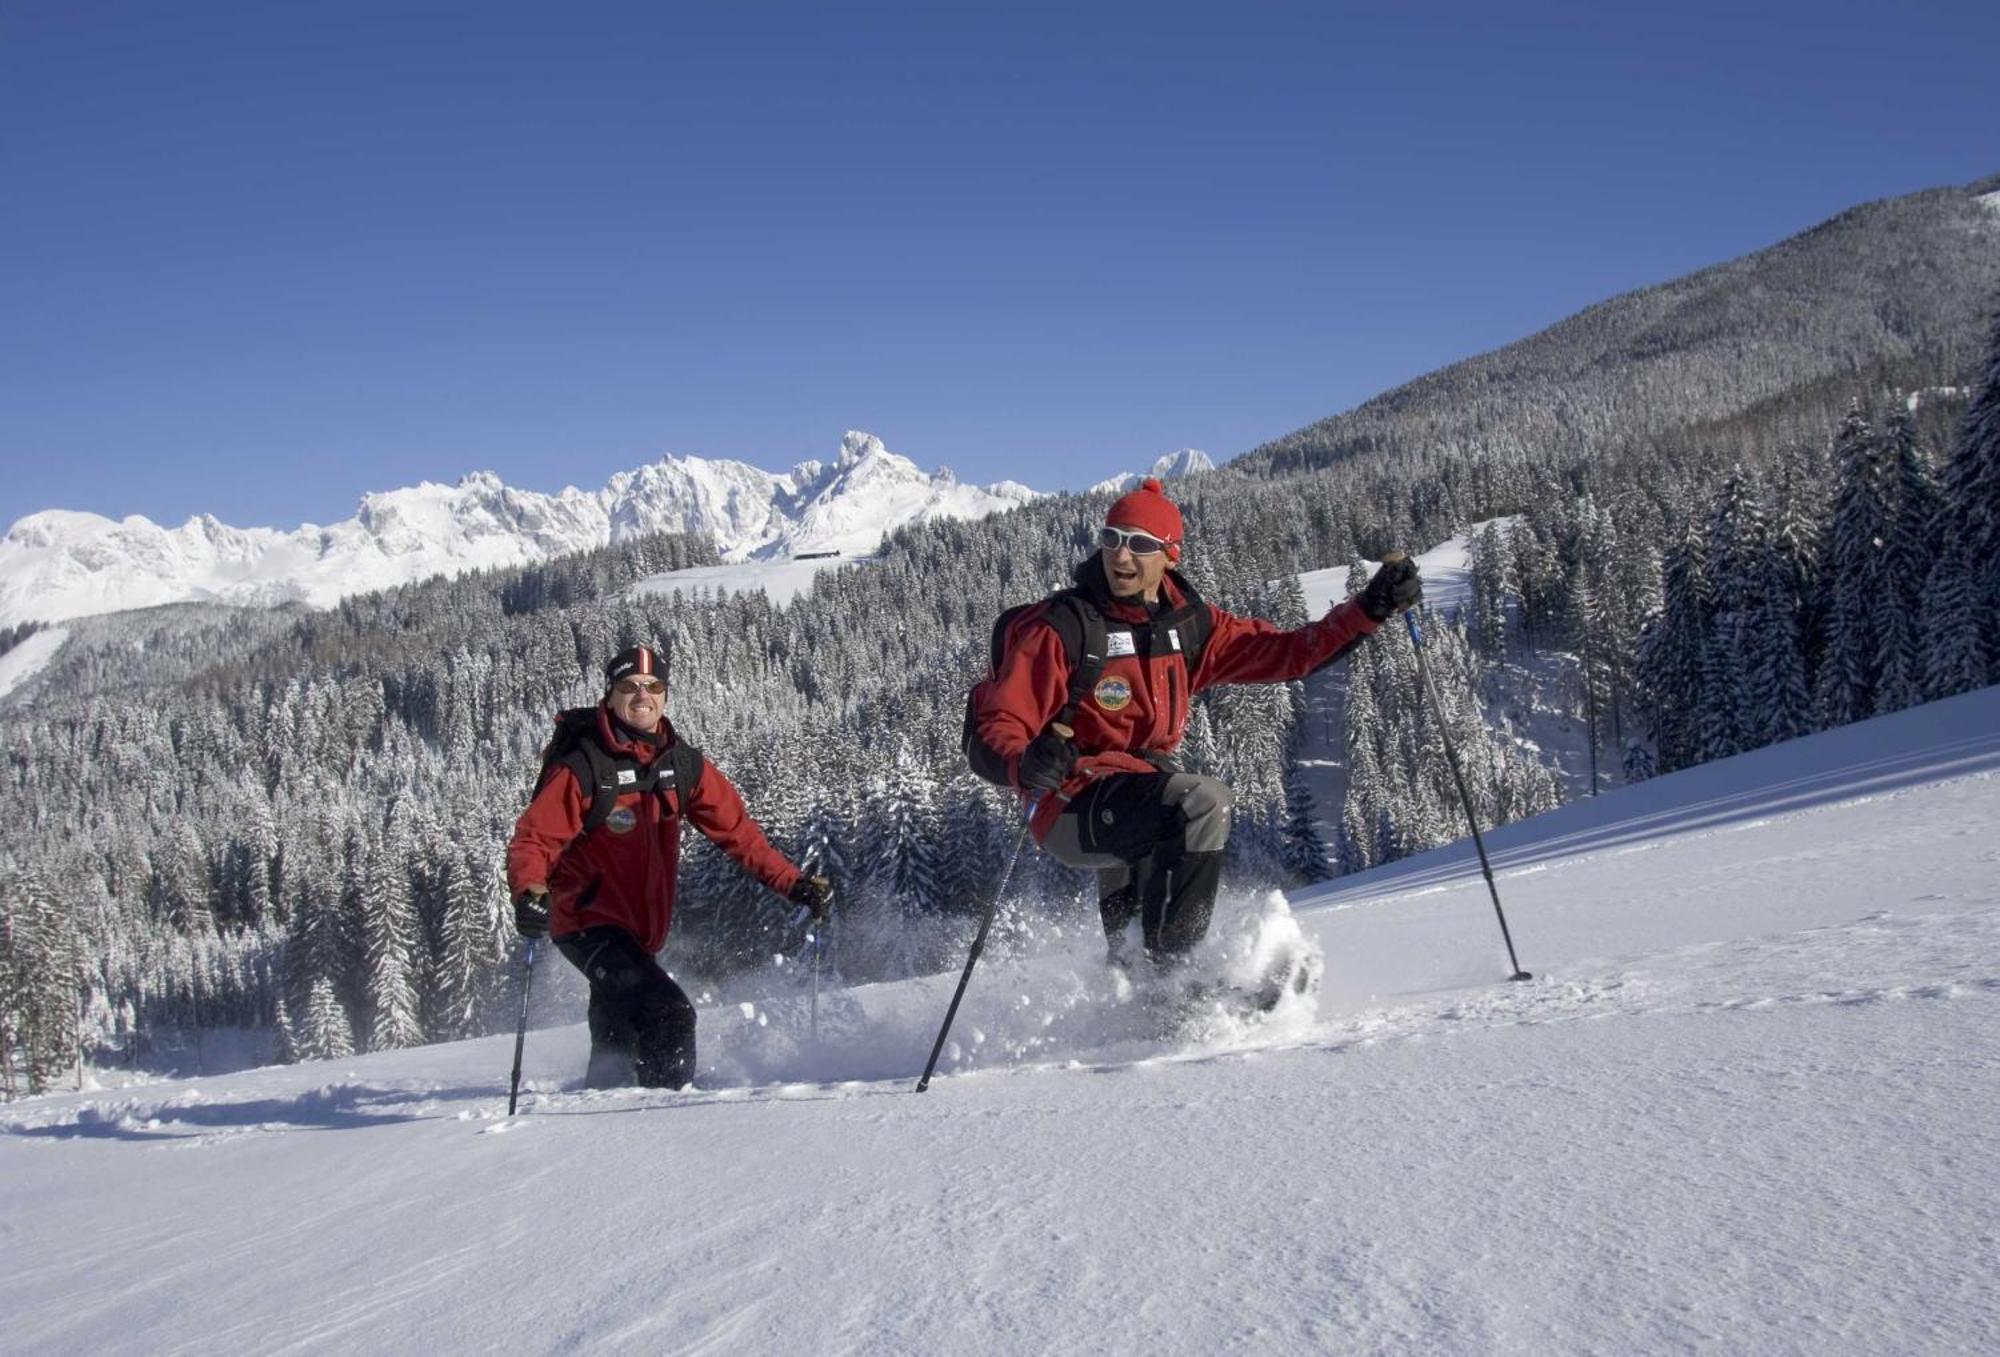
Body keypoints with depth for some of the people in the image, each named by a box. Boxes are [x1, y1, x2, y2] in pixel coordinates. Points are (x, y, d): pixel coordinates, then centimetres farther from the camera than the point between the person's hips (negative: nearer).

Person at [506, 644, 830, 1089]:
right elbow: (533, 839, -20)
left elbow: (735, 829, 6)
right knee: (669, 1015, -24)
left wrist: (791, 882, 1)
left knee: (620, 1035, 23)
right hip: (588, 924, -7)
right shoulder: (582, 767, -17)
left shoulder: (683, 764, 0)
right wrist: (529, 892, -40)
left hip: (642, 928, 7)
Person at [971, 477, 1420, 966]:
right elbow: (998, 721, -14)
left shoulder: (1189, 624, 3)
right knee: (1203, 802, -29)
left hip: (1144, 783, 7)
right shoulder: (1061, 628, -14)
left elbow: (1286, 652, 5)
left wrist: (1370, 608, -5)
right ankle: (1169, 961, -23)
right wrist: (1027, 765, -37)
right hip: (1073, 809, -7)